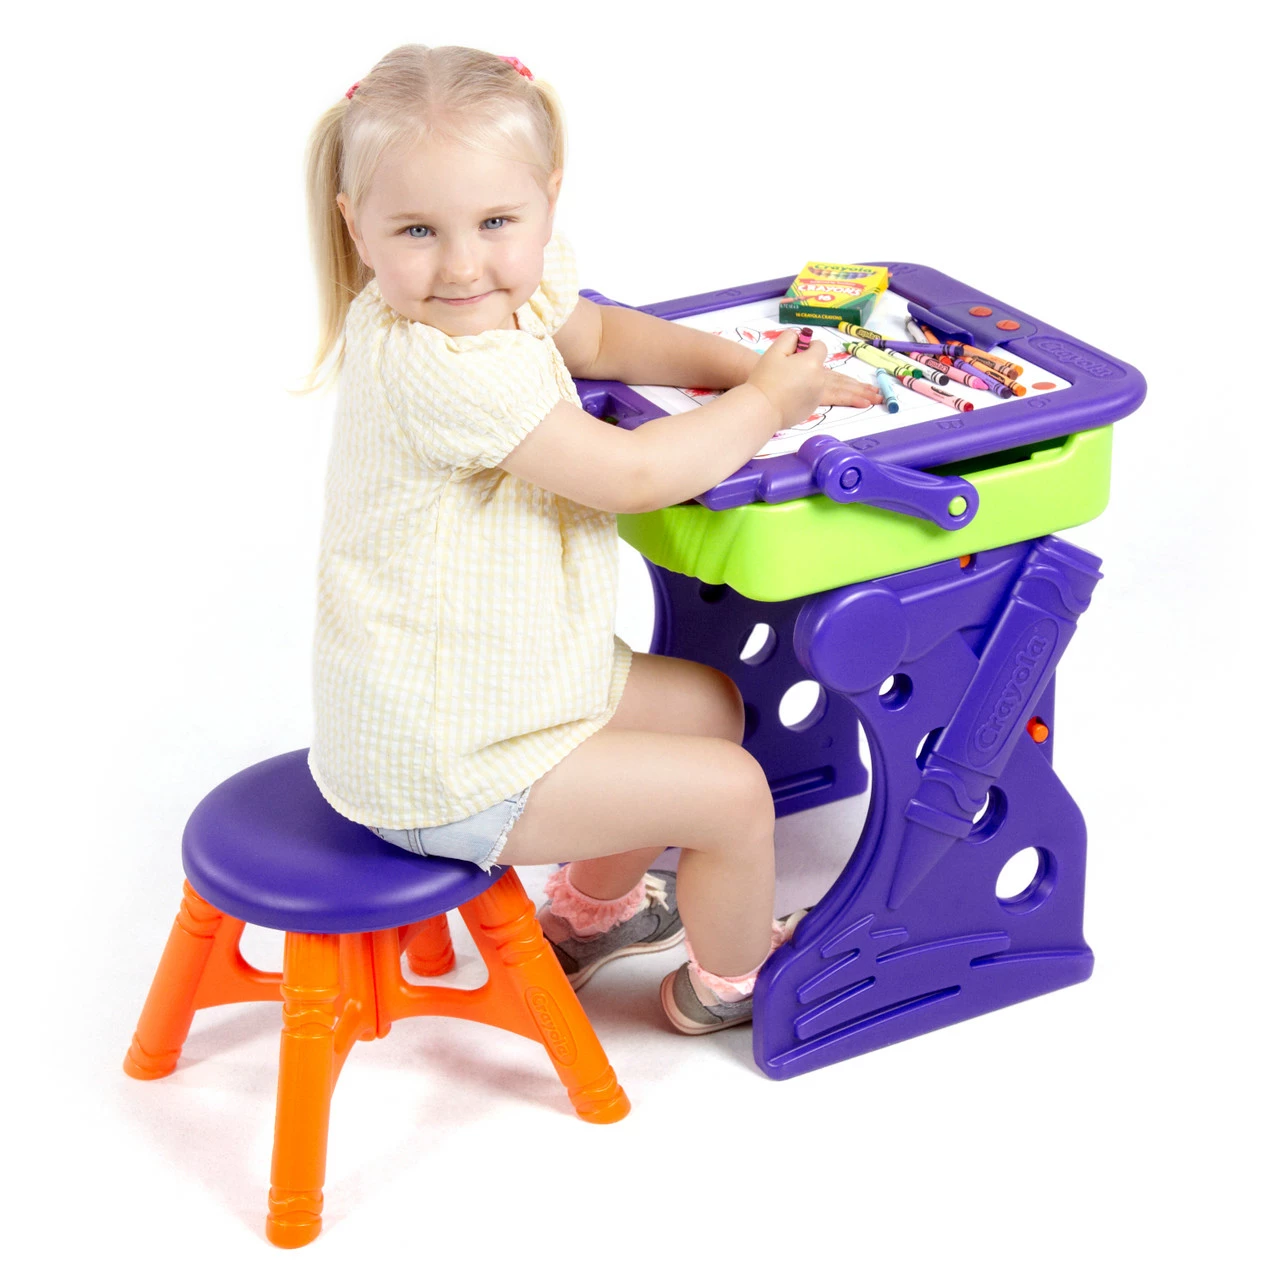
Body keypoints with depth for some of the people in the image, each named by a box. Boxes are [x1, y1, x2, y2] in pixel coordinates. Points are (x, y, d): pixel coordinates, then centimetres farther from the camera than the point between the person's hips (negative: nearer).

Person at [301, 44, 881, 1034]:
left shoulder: (496, 304, -2)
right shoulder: (437, 365, -32)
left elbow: (602, 335, 19)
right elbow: (632, 475, -30)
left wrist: (740, 362, 3)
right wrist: (765, 403, -13)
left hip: (509, 680, 10)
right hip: (444, 766, -10)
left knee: (707, 703, 26)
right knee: (733, 792, -5)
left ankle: (588, 911, 45)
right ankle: (731, 978, 25)